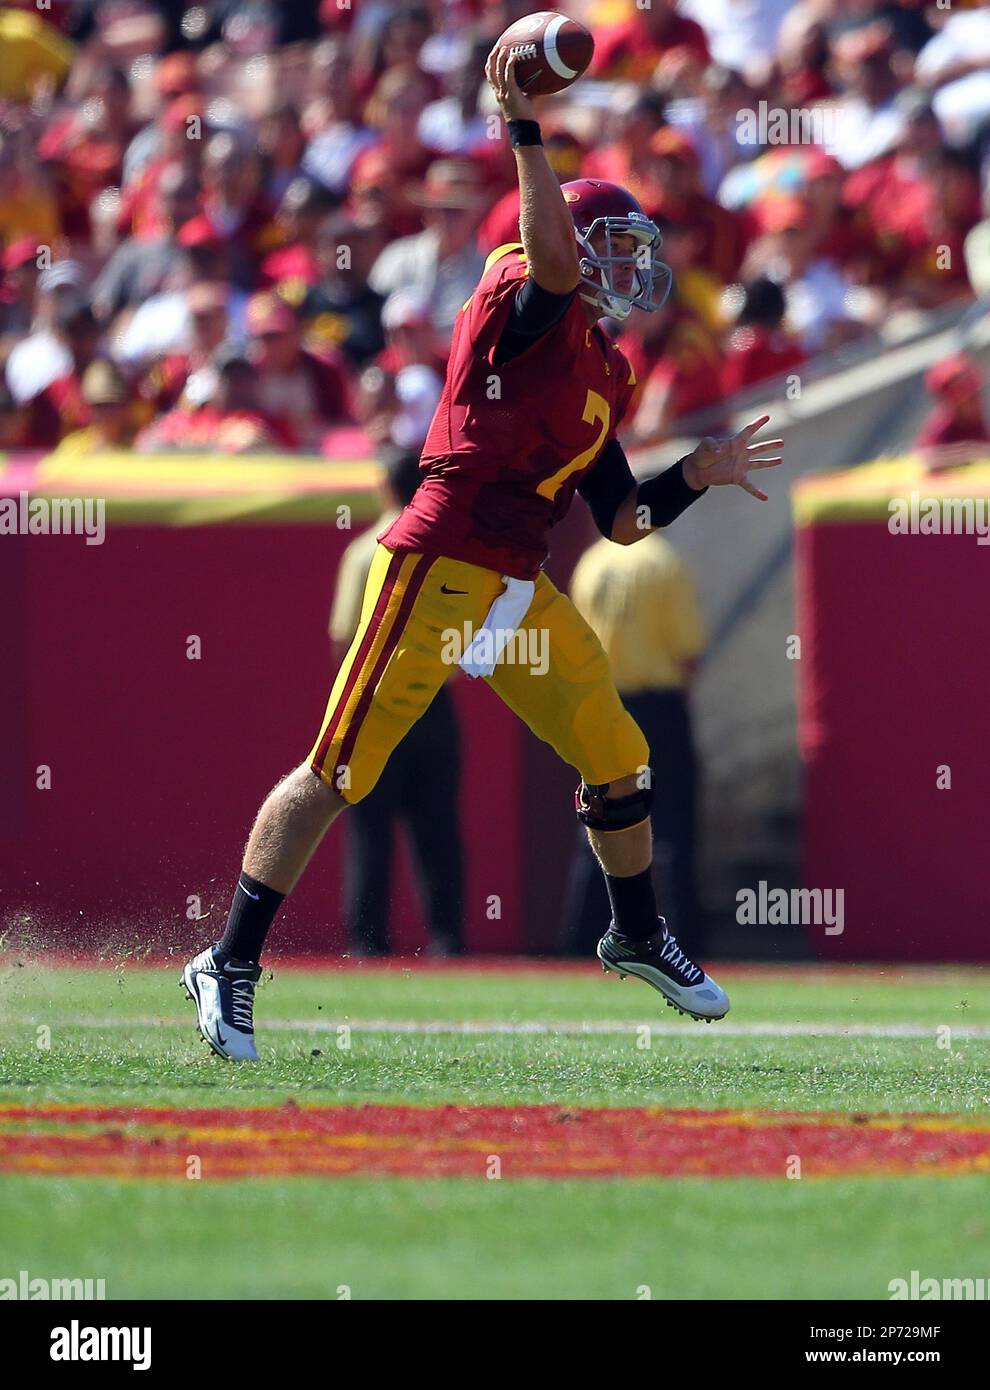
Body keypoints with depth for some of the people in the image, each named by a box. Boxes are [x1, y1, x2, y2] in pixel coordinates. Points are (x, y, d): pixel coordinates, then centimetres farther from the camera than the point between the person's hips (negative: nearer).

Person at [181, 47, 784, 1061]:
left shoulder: (605, 377, 18)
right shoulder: (526, 305, -5)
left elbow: (622, 521, 21)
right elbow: (552, 255, -30)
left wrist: (698, 476, 10)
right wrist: (523, 128, -30)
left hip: (519, 592, 9)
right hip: (439, 572, -9)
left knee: (618, 758, 14)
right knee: (340, 772, -8)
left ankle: (638, 939, 36)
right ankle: (229, 966, -2)